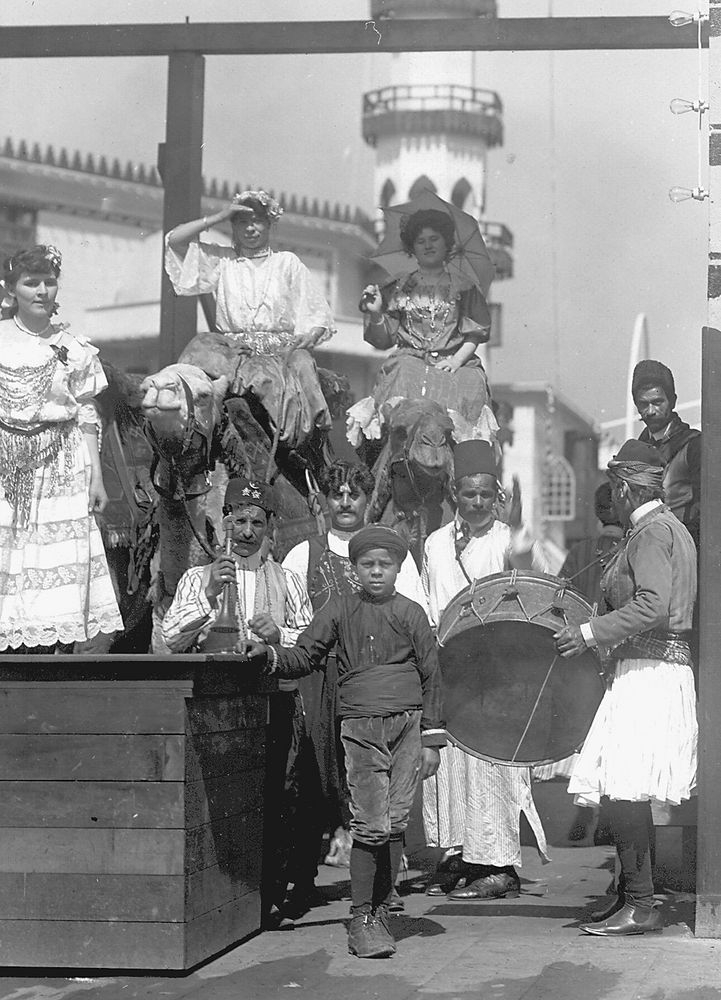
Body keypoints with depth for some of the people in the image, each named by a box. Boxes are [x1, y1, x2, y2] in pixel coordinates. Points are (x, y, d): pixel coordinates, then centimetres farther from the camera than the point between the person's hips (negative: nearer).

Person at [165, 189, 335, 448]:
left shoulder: (287, 262, 18)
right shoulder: (222, 260, 19)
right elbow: (174, 241, 8)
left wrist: (305, 340, -8)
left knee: (302, 366, -35)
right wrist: (217, 217, 7)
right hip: (239, 349, 0)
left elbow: (319, 315, 13)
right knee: (265, 378, -36)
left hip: (284, 347, 0)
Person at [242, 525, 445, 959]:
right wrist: (270, 655, -11)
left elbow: (431, 676, 9)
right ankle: (362, 920, 0)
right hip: (360, 727, -1)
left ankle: (382, 907, 16)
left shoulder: (411, 613, 8)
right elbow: (305, 657, 9)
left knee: (396, 822, 3)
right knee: (370, 825, -7)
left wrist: (431, 739, 5)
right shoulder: (340, 609, 9)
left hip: (408, 724, 1)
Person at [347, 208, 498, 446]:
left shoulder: (463, 288, 17)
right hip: (410, 360, 0)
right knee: (405, 380, -35)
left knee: (468, 383, -34)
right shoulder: (398, 289, 18)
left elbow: (475, 333, 8)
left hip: (454, 362, 0)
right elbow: (383, 339, 13)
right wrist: (375, 314, -7)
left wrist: (457, 359, -10)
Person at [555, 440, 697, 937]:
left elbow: (652, 606, -22)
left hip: (650, 672, -10)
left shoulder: (653, 531, -11)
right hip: (650, 671, 10)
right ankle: (635, 896, 14)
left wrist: (591, 632, -19)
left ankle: (640, 906, -10)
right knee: (625, 795, 10)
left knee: (623, 792, -11)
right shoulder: (670, 527, 20)